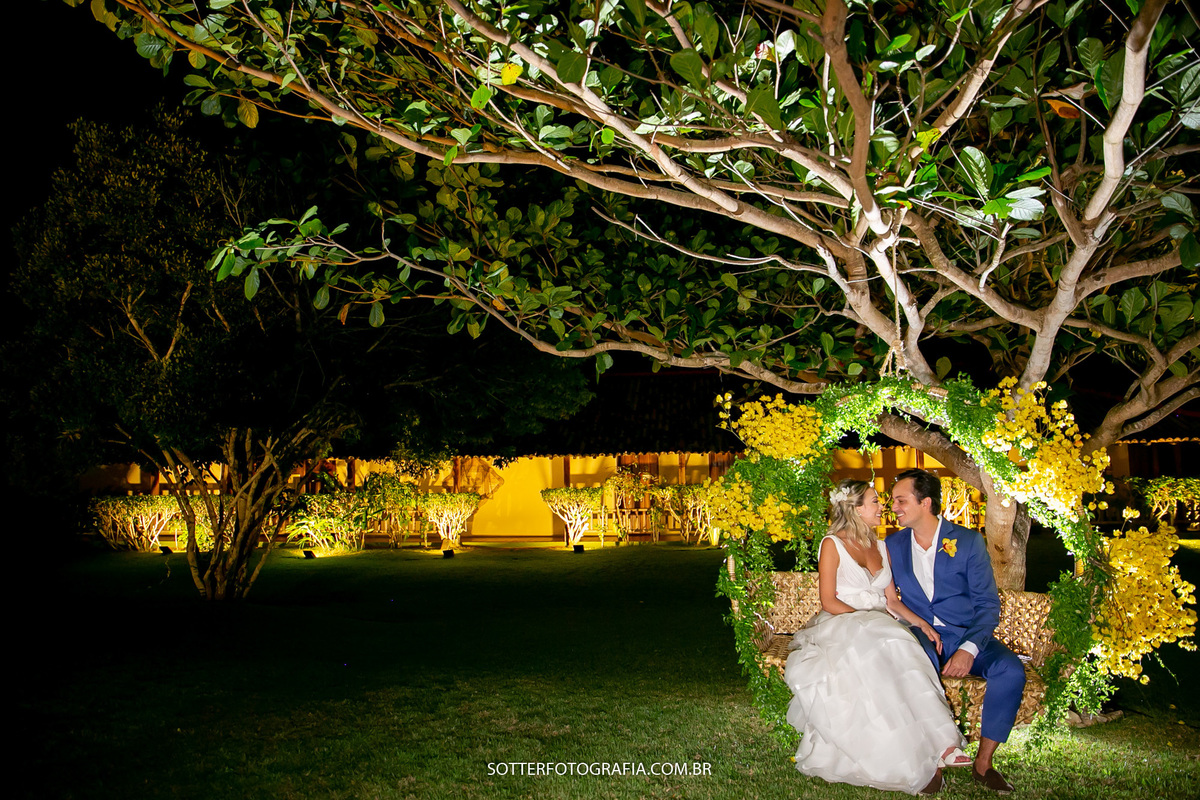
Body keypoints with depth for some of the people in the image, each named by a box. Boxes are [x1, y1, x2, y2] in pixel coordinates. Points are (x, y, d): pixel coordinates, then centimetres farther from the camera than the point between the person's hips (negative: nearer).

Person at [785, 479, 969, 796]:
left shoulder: (881, 548, 20)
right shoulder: (832, 545, 2)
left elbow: (892, 601, 15)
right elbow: (829, 601, -5)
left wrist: (921, 623, -2)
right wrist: (864, 618, -17)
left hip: (879, 627, 5)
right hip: (840, 627, -4)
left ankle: (930, 749, -40)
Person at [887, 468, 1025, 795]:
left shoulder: (968, 541, 0)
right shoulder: (893, 544, 9)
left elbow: (988, 605, -3)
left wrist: (969, 649, -20)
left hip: (966, 636, 0)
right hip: (920, 636, 0)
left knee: (1010, 670, -28)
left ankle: (983, 762, -12)